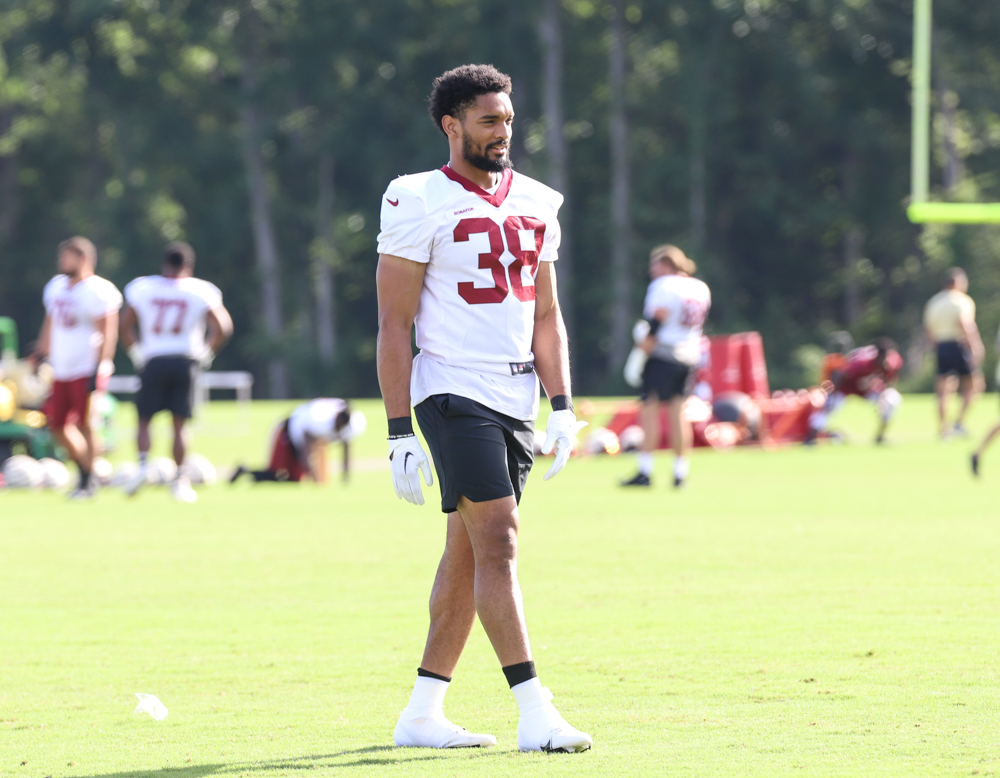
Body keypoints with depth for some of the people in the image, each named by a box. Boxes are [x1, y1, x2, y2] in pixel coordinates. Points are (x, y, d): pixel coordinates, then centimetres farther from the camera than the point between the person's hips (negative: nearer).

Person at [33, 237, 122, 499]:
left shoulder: (98, 291, -13)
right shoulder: (56, 288, 11)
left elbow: (108, 334, -15)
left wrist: (100, 368, -21)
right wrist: (39, 356, 20)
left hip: (87, 369, -8)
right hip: (62, 372, 8)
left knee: (84, 424, -4)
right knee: (57, 424, 8)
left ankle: (88, 481, 5)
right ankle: (83, 467, 24)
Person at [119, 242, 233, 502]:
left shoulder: (141, 288, 4)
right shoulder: (201, 292, 1)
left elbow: (126, 326, 4)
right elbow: (222, 327, -2)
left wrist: (137, 354, 13)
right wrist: (206, 353, 9)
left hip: (153, 361, 0)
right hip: (186, 362, 0)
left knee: (144, 420, 12)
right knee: (179, 424, 5)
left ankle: (143, 464, -9)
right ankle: (179, 480, 2)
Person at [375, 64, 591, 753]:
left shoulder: (535, 205, 13)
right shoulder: (422, 205, -7)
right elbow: (394, 326, -7)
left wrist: (562, 408, 7)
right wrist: (401, 435, -11)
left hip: (517, 403, 7)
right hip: (454, 395, -7)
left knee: (467, 554, 9)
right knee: (498, 541, -14)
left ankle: (422, 714, 15)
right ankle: (536, 714, -18)